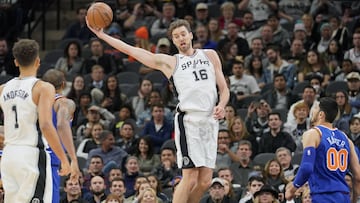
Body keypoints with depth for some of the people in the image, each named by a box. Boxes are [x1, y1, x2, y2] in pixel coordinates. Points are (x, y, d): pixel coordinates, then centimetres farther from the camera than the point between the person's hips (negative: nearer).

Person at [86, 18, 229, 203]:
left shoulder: (210, 55, 19)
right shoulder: (169, 62, 11)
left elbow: (224, 89, 18)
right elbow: (132, 51, 8)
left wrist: (221, 105, -4)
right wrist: (102, 35, 4)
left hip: (210, 121, 4)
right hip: (188, 120, -4)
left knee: (204, 182, 1)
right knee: (190, 178, -14)